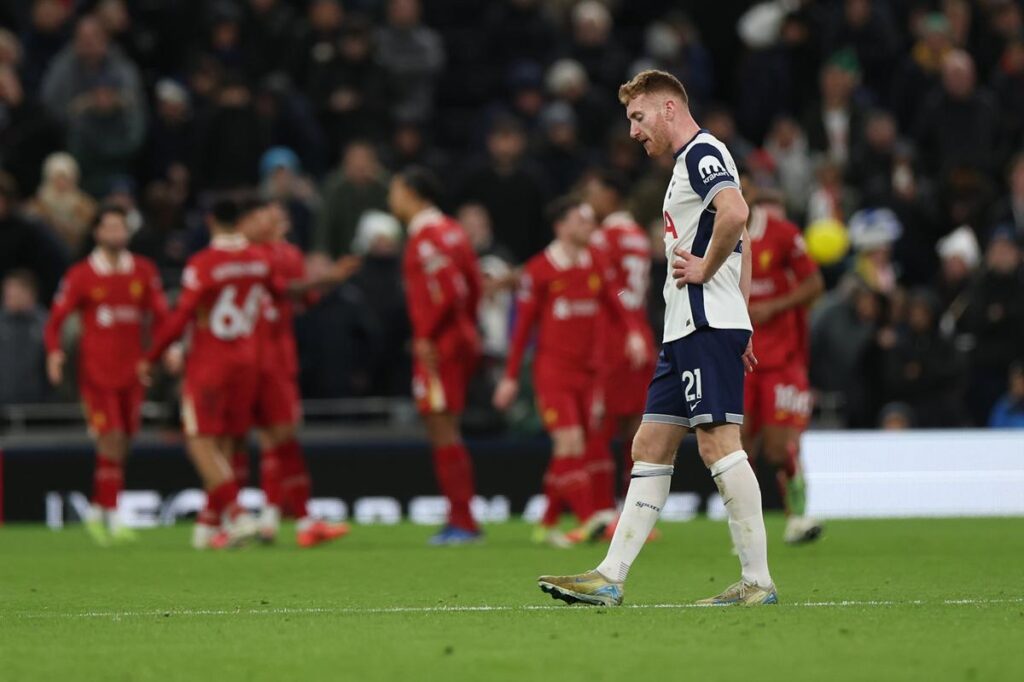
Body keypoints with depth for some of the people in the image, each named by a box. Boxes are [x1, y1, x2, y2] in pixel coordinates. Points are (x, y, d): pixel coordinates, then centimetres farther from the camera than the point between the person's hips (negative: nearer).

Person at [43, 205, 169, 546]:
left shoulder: (144, 271, 7)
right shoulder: (80, 275, -3)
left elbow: (161, 314, 9)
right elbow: (56, 320, -2)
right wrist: (54, 352, -19)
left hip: (132, 373, 4)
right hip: (96, 373, -4)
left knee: (122, 446, 7)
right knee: (112, 443, -13)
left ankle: (97, 512, 22)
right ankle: (112, 518, -7)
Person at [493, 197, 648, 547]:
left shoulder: (596, 262, 8)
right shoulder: (538, 269, -6)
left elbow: (613, 305, 14)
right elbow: (524, 325, -1)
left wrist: (633, 333, -7)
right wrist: (511, 377, 1)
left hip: (588, 370, 5)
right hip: (553, 370, -5)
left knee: (569, 452, 5)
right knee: (570, 443, -16)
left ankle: (548, 524, 15)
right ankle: (590, 518, -20)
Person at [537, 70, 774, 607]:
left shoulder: (702, 153, -8)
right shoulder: (692, 161, 24)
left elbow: (736, 213, -28)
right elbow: (741, 245, 30)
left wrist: (705, 270, -15)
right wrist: (740, 328, 23)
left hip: (708, 326, -11)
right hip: (686, 332, 11)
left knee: (718, 442, -12)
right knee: (650, 448, 7)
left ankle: (758, 581, -11)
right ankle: (610, 578, 6)